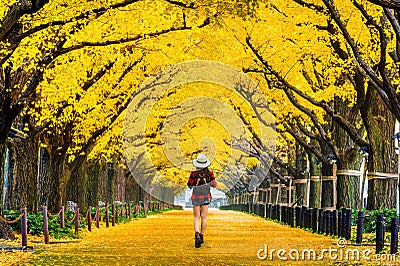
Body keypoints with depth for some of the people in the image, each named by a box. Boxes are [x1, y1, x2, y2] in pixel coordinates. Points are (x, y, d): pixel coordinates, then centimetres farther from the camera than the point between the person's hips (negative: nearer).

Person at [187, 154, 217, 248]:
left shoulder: (193, 173, -8)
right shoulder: (209, 173, -4)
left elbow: (190, 186, 1)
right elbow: (214, 184, -2)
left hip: (195, 197, -1)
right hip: (206, 196, 1)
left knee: (196, 218, 1)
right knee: (204, 217, 12)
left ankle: (197, 234, -23)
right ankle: (201, 236, 18)